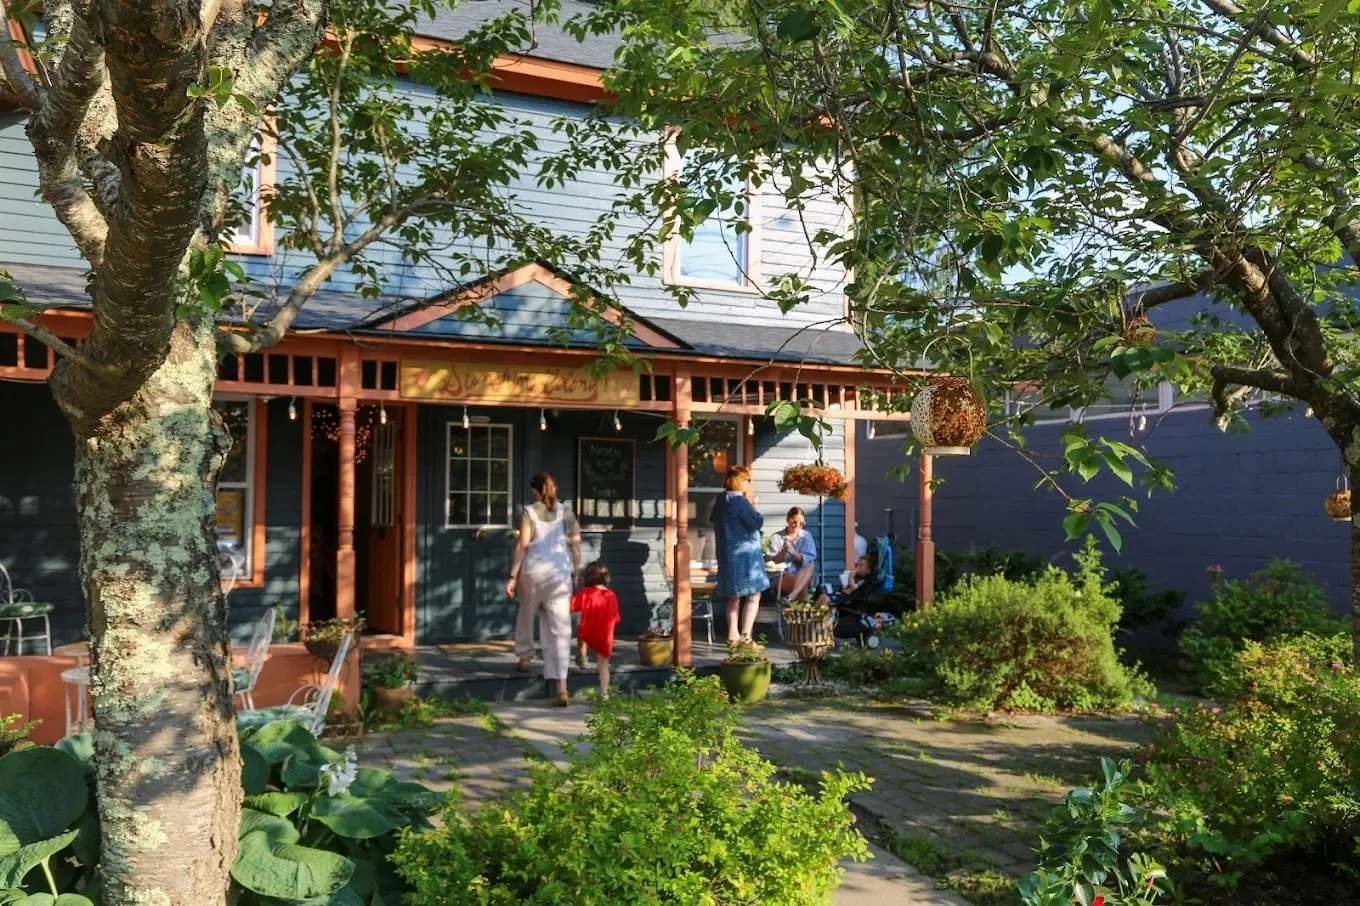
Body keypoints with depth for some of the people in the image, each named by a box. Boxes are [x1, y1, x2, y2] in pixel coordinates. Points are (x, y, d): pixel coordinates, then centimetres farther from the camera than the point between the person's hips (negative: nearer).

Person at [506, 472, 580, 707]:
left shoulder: (529, 512, -1)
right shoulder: (567, 513, 7)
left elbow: (522, 546, -7)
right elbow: (576, 547, 6)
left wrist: (513, 576, -4)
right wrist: (575, 574, 16)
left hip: (533, 571, -1)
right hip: (560, 573, 1)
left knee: (527, 615, 26)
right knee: (560, 627, -3)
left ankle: (524, 658, 44)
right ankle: (561, 686, -11)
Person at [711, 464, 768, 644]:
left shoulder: (722, 500, 11)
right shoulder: (738, 501, -17)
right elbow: (757, 522, -17)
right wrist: (752, 506, 0)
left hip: (728, 554, 9)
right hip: (744, 554, -9)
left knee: (734, 596, 14)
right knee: (753, 596, -4)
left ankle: (733, 636, 15)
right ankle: (745, 637, -8)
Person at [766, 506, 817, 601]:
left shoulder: (806, 536, 10)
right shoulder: (776, 537, 3)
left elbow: (809, 560, -2)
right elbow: (771, 562, -5)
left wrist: (793, 552, -19)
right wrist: (783, 552, -23)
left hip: (803, 576, 3)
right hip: (781, 576, -3)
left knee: (810, 567, -34)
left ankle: (790, 598, -49)